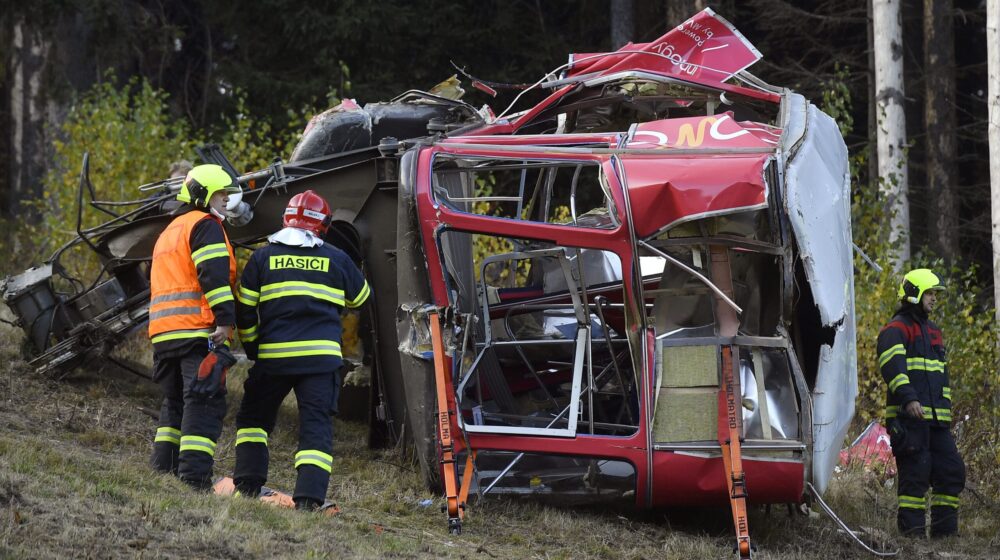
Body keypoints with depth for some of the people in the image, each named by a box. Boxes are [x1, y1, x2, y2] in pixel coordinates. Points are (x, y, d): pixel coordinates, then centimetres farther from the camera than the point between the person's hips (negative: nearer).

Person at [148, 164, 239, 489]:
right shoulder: (205, 226, -2)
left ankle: (163, 470, 13)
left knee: (175, 403, 16)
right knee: (204, 404, -13)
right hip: (199, 329, -9)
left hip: (164, 333, 9)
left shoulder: (168, 233, 29)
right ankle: (195, 477, -23)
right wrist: (225, 318, -22)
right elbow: (214, 275, -16)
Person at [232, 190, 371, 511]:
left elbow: (244, 311, 6)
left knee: (253, 416, 19)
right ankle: (309, 496, -14)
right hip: (321, 355, 0)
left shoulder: (264, 256, 6)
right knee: (316, 425, -1)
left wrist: (252, 348, 20)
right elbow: (361, 297, 25)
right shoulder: (337, 260, 7)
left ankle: (248, 482, 9)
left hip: (274, 355, 0)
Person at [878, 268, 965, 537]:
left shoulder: (933, 331, 24)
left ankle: (945, 533, 11)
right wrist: (908, 398, -33)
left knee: (952, 472, 5)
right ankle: (912, 534, -8)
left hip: (935, 420, 8)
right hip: (908, 418, -8)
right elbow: (893, 365, -21)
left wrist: (945, 412, 22)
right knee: (915, 476, -10)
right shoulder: (896, 330, -4)